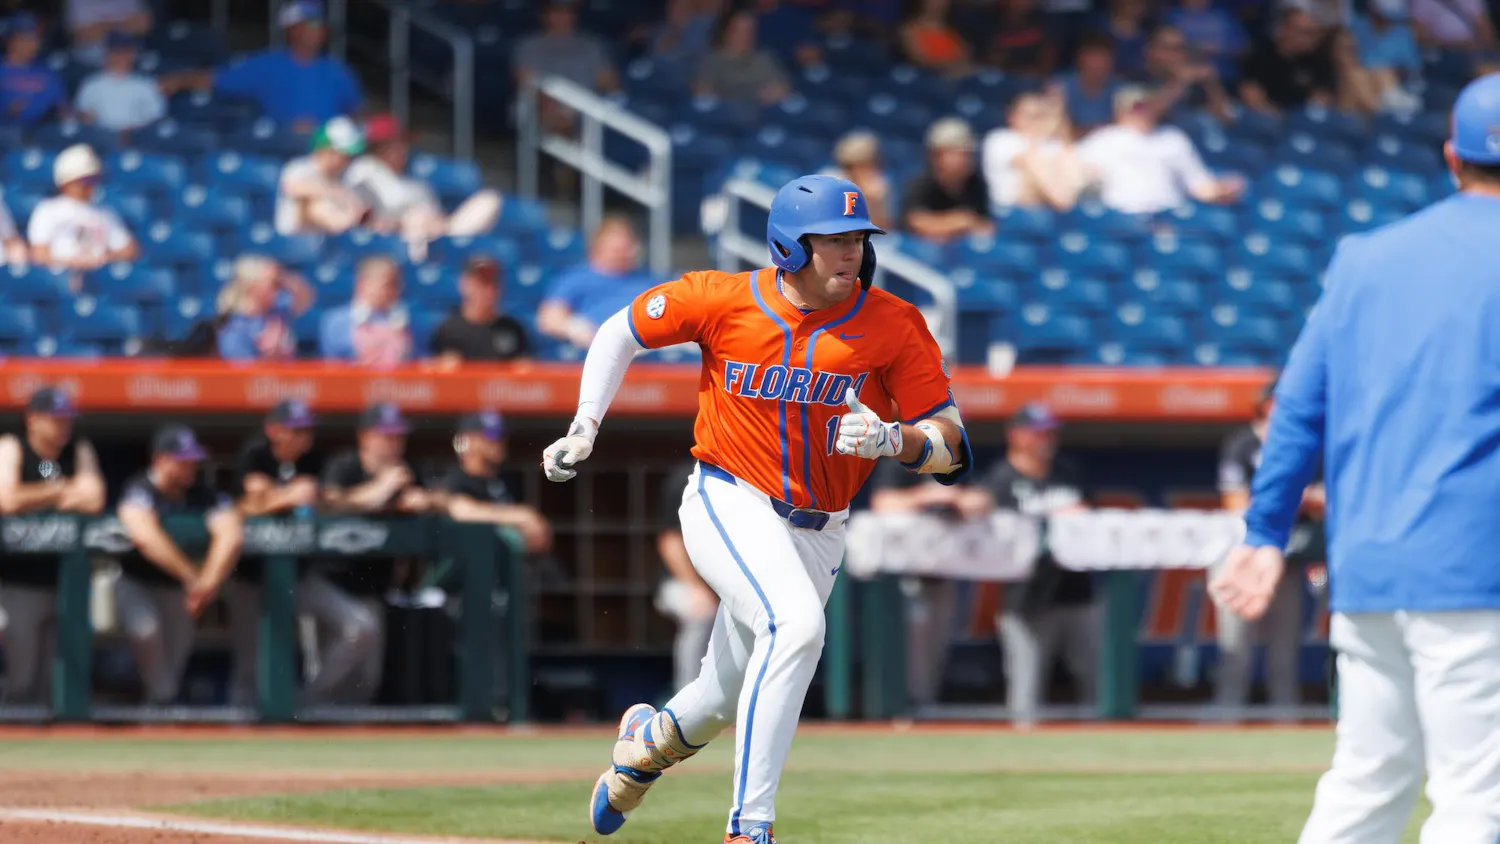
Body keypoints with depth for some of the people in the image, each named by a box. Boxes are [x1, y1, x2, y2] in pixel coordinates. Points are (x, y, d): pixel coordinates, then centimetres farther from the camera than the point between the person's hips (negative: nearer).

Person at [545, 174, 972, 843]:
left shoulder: (894, 325, -9)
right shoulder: (724, 301, -10)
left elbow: (951, 448, -9)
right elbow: (624, 331, 8)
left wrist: (893, 440, -30)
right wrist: (584, 427, 2)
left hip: (818, 533, 4)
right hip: (729, 505, -4)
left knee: (731, 700, 14)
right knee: (795, 625, -32)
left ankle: (652, 737, 52)